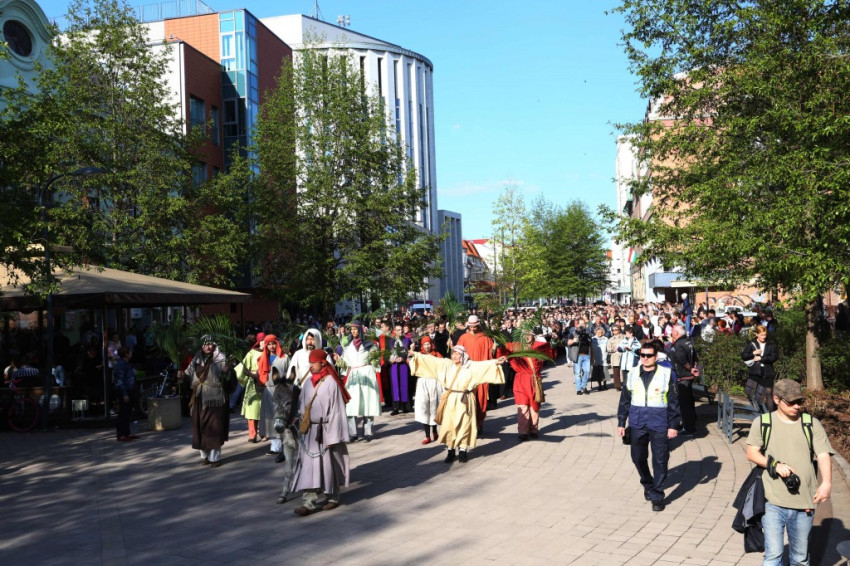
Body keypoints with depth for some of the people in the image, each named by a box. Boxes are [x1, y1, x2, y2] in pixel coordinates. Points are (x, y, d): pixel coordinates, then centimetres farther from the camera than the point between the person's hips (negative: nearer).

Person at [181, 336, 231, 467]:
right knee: (201, 427, 9)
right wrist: (183, 375, -8)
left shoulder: (220, 359, -5)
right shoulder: (197, 359, 9)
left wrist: (226, 371, -34)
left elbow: (226, 377, -12)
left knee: (214, 427, -5)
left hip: (215, 398, -5)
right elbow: (190, 374, 13)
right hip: (200, 399, 5)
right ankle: (205, 455, 21)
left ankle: (215, 457, 2)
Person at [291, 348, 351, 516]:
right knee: (308, 466, 0)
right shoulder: (308, 382, 6)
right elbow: (301, 405, 15)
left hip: (325, 430, -5)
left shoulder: (331, 383, -13)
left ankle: (333, 497, 23)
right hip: (309, 431, 5)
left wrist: (332, 436, -15)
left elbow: (336, 411, -14)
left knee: (328, 464, 6)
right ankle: (308, 502, 1)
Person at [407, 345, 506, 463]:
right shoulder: (446, 364, 4)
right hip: (451, 399, 3)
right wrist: (415, 355, 4)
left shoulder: (471, 365, -5)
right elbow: (431, 359, 5)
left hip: (464, 400, -3)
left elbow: (484, 364, -18)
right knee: (448, 425, 4)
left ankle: (463, 451, 14)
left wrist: (496, 362, -34)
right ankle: (451, 451, 16)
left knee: (464, 426, 2)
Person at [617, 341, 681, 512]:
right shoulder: (632, 375, 4)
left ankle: (657, 496, 11)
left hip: (659, 425, -3)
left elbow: (673, 402, -2)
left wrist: (673, 425, -5)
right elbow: (624, 400, 10)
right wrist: (621, 422, 9)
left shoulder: (666, 374, -4)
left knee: (660, 461, 0)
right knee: (638, 457, 12)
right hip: (637, 424, 3)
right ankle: (648, 484, 37)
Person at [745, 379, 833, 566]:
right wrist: (775, 465, -17)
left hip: (804, 503, 2)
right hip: (773, 503, -2)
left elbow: (823, 455, -4)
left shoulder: (812, 424, 5)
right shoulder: (762, 422, 2)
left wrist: (826, 483, -22)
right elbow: (751, 453, 0)